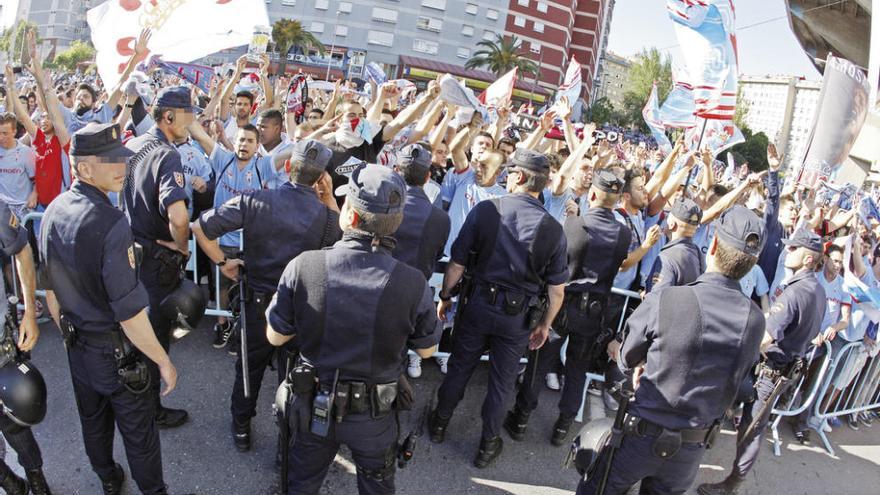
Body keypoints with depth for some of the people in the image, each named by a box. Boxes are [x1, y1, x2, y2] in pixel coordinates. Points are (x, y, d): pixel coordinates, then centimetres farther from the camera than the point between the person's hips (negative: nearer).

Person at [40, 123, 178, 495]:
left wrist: (68, 333, 20)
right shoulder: (110, 223, -31)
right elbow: (129, 313, -30)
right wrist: (164, 362, -19)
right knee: (138, 429, 13)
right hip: (115, 350, -8)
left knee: (92, 419, 27)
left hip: (77, 345, 8)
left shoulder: (53, 212, -6)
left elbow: (51, 291, 5)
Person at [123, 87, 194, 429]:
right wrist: (182, 245, -23)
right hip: (157, 259, -9)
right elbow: (177, 215, -41)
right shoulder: (167, 155, -24)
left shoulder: (133, 145, 3)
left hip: (131, 249, 9)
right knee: (156, 334, 7)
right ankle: (151, 410, 24)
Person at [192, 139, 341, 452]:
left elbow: (201, 227, -18)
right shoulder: (325, 213, -15)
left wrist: (222, 262, -4)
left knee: (250, 368, 23)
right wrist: (330, 196, -1)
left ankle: (241, 429, 42)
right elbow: (341, 236, 7)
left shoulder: (255, 200, -16)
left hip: (257, 303, 1)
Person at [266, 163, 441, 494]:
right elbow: (427, 350, -7)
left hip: (314, 404, 1)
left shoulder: (303, 267, -23)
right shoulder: (413, 283, -25)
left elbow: (275, 337, -8)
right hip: (374, 415, 0)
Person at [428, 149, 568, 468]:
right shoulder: (553, 229, -13)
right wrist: (545, 324, 9)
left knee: (459, 367, 20)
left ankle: (439, 423, 41)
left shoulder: (485, 210, -14)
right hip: (517, 315, 0)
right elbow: (556, 289, -7)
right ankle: (488, 444, 34)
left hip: (479, 304, 0)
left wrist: (445, 296, 7)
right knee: (502, 381, 17)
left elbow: (457, 263, -9)